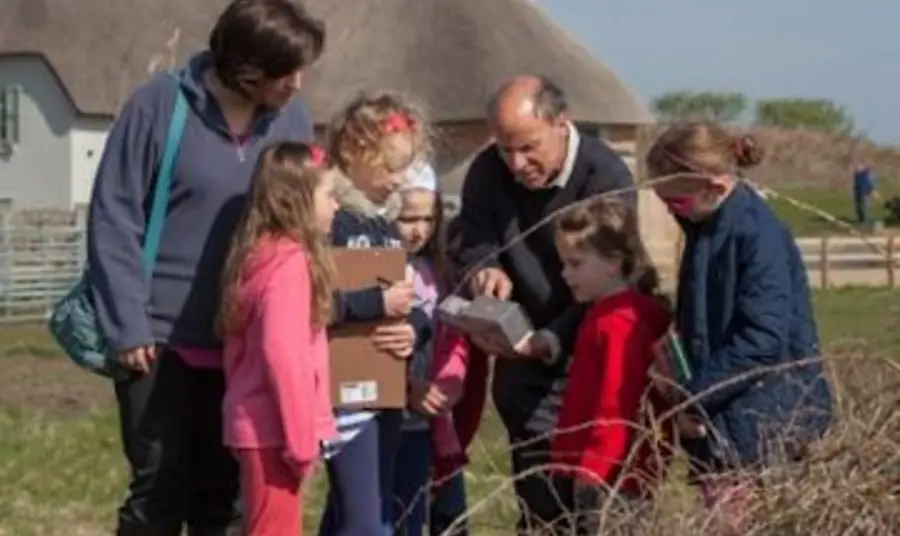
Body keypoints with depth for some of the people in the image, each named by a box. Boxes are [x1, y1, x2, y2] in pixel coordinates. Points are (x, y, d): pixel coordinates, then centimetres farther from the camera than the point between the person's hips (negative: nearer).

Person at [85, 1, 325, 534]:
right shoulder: (161, 105, -11)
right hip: (163, 339, -3)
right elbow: (114, 220, -10)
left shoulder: (292, 119, 0)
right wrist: (128, 324, -14)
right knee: (160, 490, 2)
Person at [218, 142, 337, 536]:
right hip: (273, 427, -9)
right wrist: (301, 438, -19)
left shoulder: (259, 255, 11)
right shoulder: (290, 261, -16)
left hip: (257, 423, 9)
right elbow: (283, 354, -23)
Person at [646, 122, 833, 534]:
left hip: (761, 422, -9)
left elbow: (763, 339, -24)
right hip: (720, 418, 9)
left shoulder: (758, 234, -19)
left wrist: (690, 393, -20)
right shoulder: (706, 227, 9)